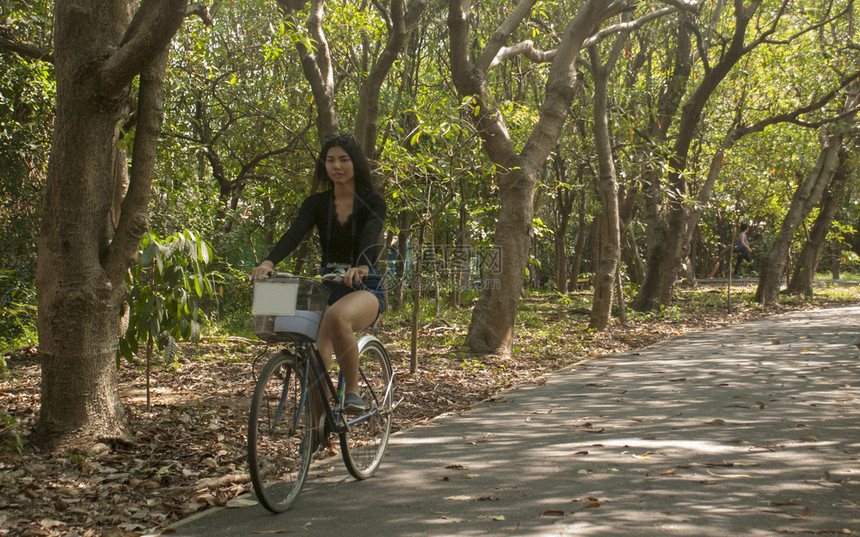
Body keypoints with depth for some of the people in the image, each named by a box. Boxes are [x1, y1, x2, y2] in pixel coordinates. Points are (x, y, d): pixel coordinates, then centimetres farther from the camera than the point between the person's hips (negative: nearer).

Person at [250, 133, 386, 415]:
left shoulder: (372, 202, -4)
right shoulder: (316, 203, 5)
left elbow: (370, 236, -24)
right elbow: (294, 234, -12)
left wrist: (361, 267, -46)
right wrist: (269, 262, -32)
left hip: (365, 287, -4)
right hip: (327, 287, 4)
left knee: (338, 317, -38)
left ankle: (352, 390, -21)